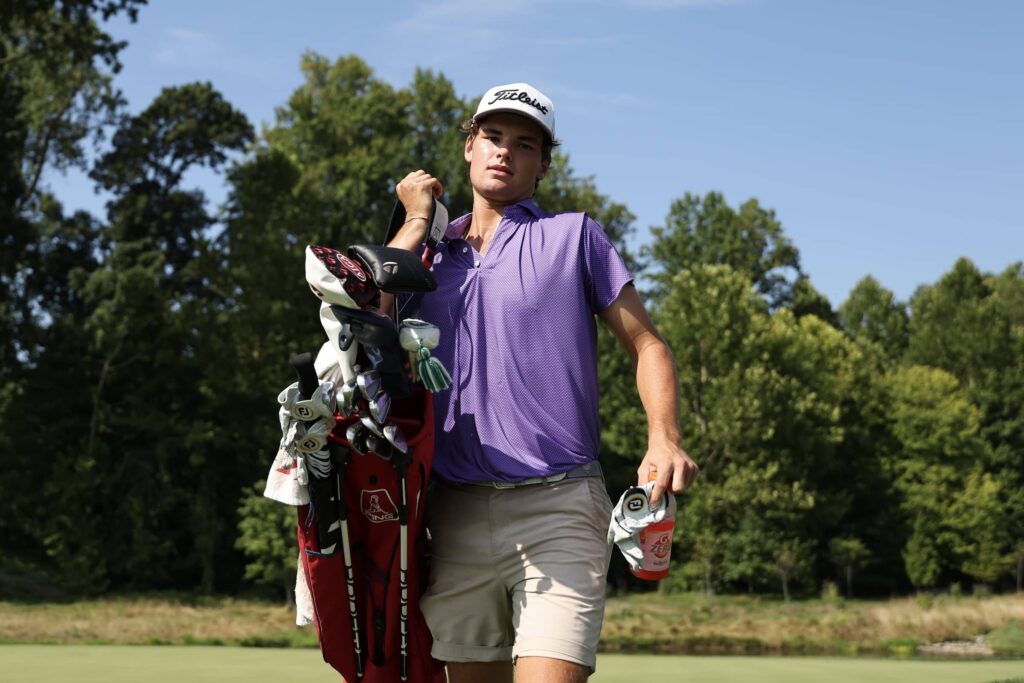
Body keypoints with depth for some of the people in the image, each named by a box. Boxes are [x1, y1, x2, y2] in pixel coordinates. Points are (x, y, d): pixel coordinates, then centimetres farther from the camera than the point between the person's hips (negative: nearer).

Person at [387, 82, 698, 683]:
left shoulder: (573, 235, 9)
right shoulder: (432, 255, 18)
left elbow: (647, 344, 5)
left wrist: (665, 442, -13)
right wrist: (417, 219, 8)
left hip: (557, 506, -3)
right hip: (455, 515, 4)